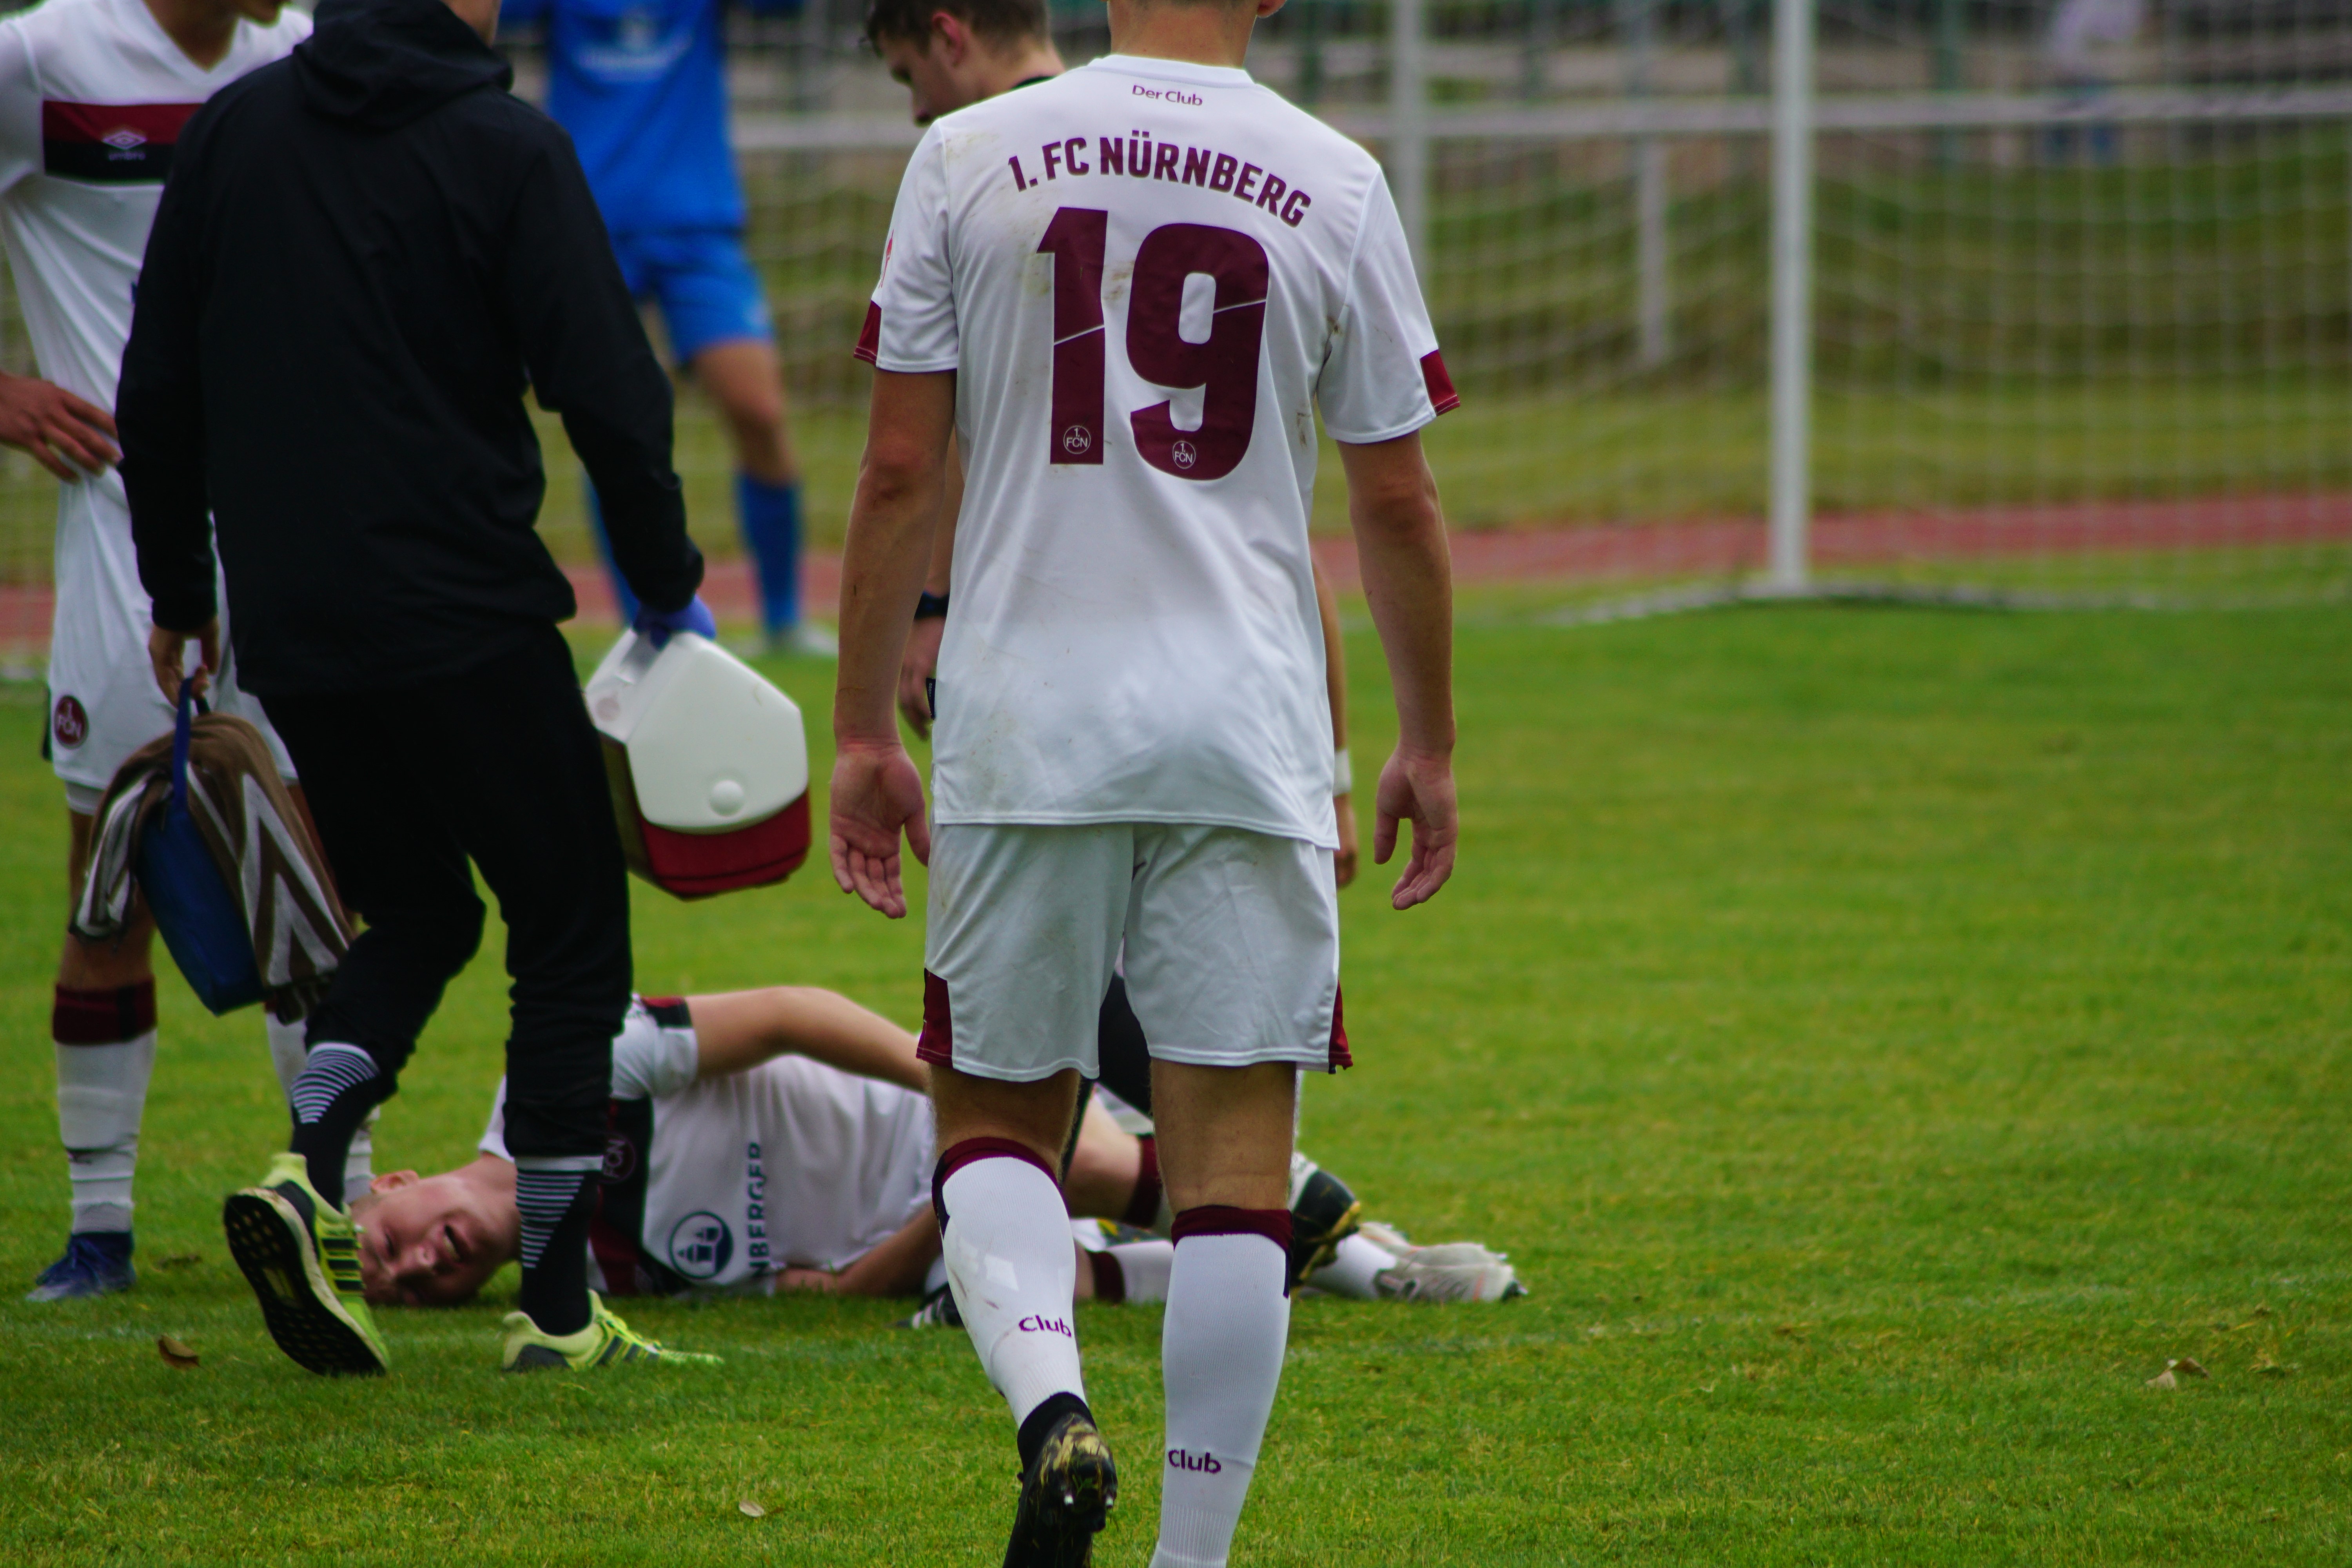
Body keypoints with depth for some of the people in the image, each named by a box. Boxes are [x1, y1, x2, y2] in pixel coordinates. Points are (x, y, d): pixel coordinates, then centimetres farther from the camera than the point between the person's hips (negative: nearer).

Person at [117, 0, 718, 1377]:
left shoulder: (234, 130, 6)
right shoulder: (506, 151, -8)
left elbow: (159, 386, 10)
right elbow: (607, 391, -11)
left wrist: (178, 590, 21)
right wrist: (668, 584, 3)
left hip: (288, 628, 5)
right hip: (464, 616, -5)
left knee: (416, 914, 21)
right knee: (572, 930, 9)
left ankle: (311, 1174, -4)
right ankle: (557, 1304, 6)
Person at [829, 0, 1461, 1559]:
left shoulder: (968, 158, 0)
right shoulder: (1334, 185, 1)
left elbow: (899, 476, 1)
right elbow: (1398, 505, 6)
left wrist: (863, 731, 9)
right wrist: (1430, 745, 17)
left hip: (1023, 718, 0)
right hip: (1246, 726, 0)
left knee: (995, 1118, 12)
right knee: (1234, 1151, 4)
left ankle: (1050, 1406, -13)